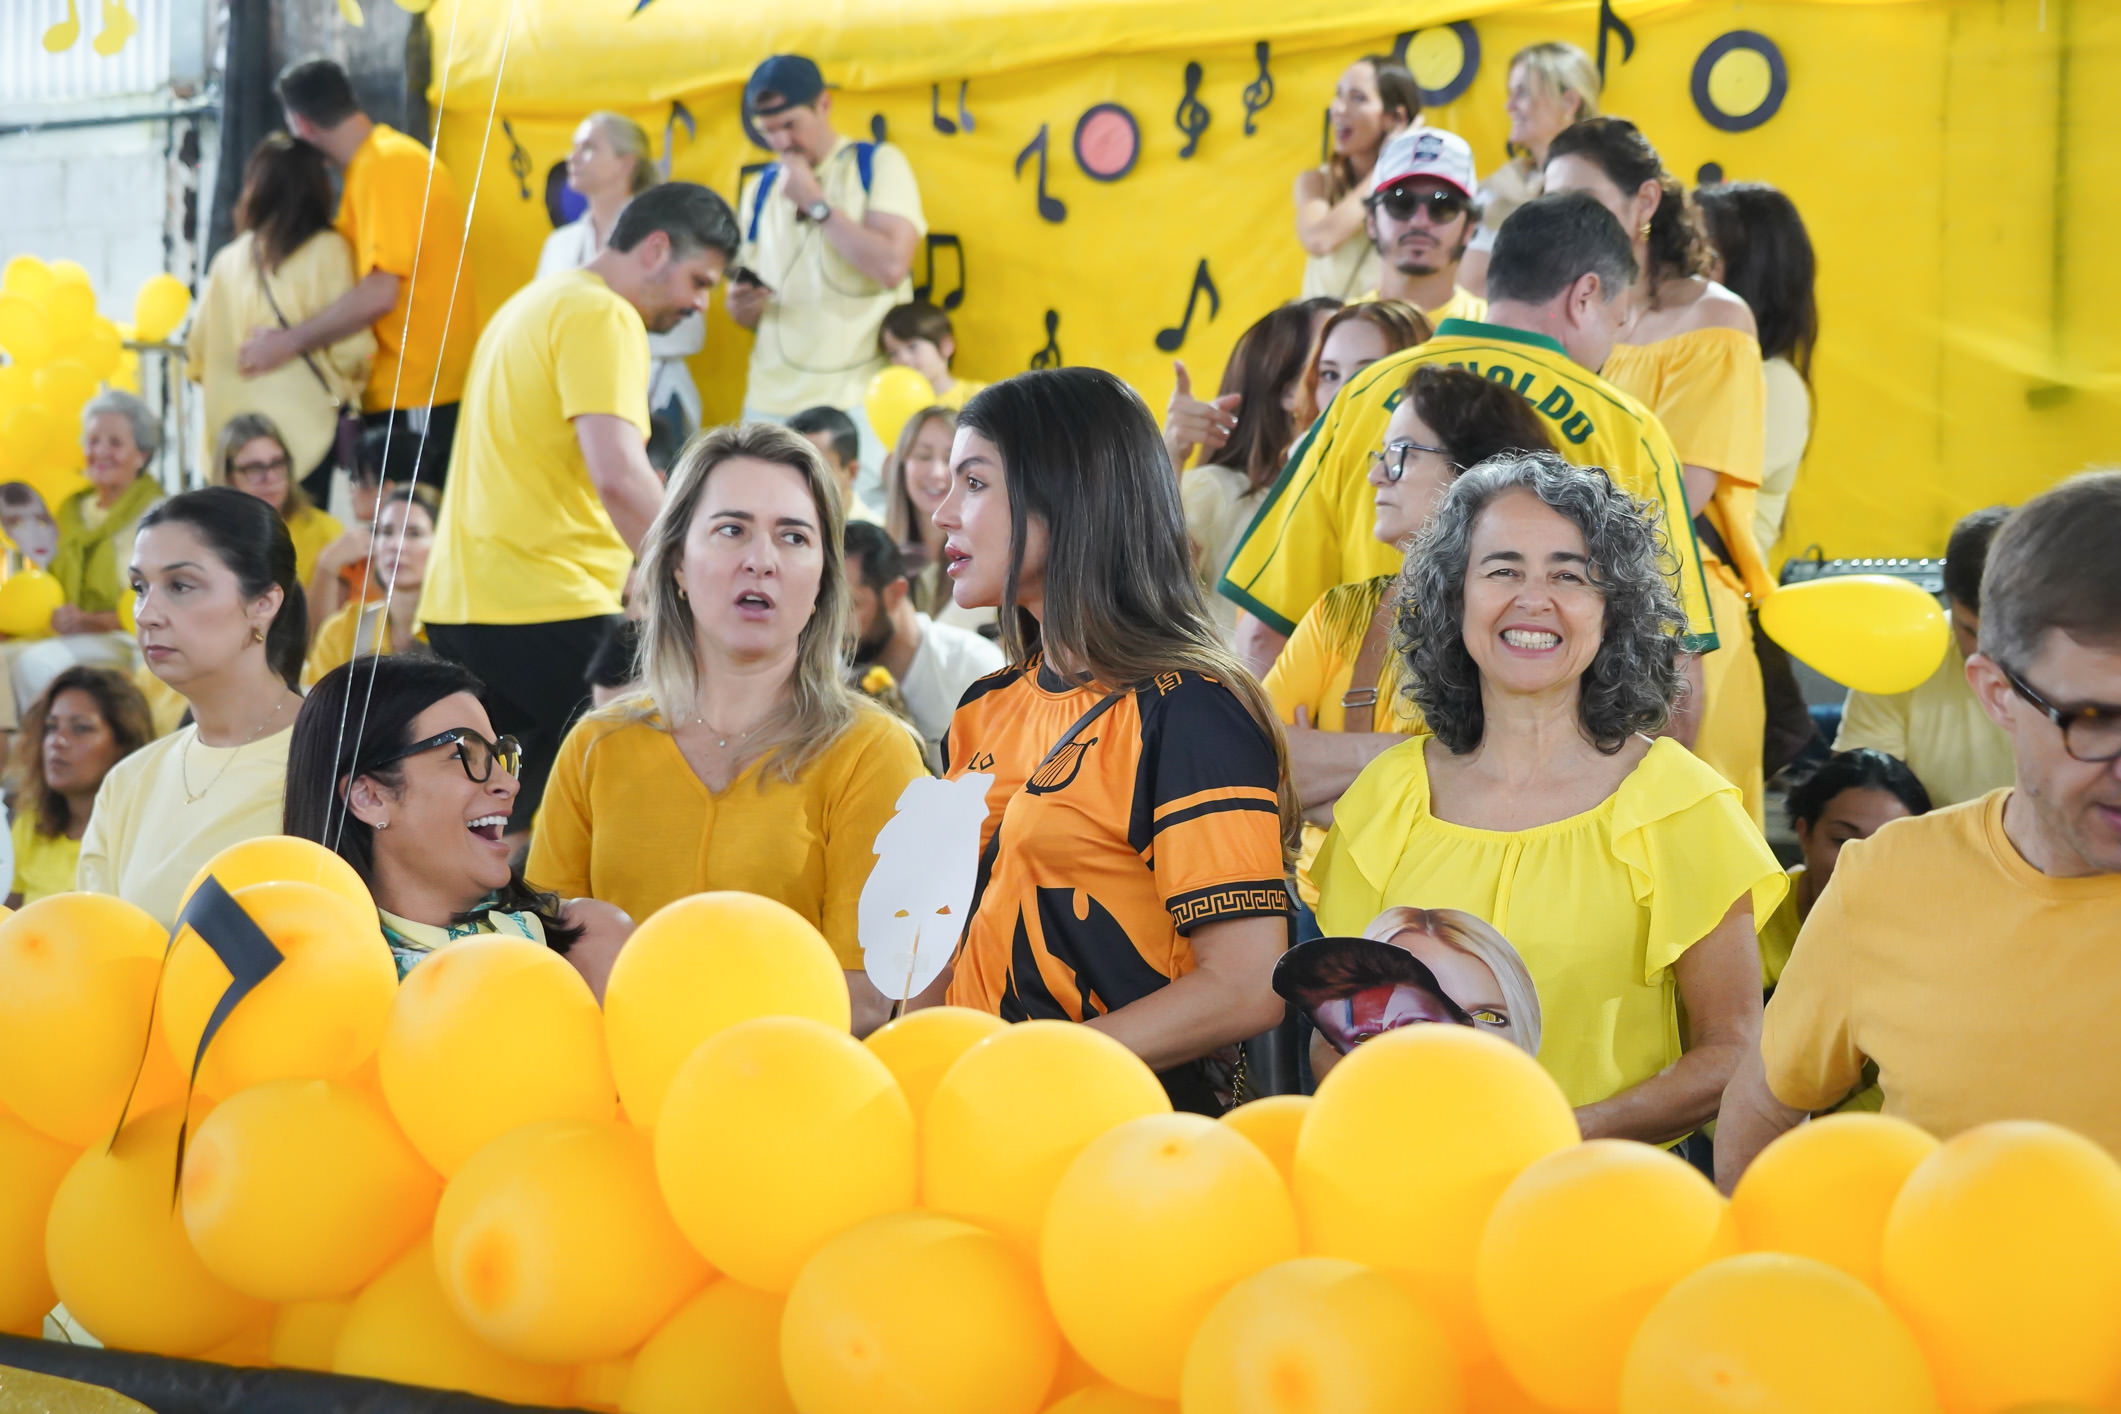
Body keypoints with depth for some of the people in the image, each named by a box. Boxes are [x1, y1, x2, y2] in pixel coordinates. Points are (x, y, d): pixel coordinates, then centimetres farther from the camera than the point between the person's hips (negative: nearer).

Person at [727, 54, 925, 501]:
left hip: (857, 400, -4)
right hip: (770, 402, 5)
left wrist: (815, 203, -8)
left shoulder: (879, 164, 1)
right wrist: (741, 304, -2)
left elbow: (892, 265, -14)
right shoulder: (759, 190, 16)